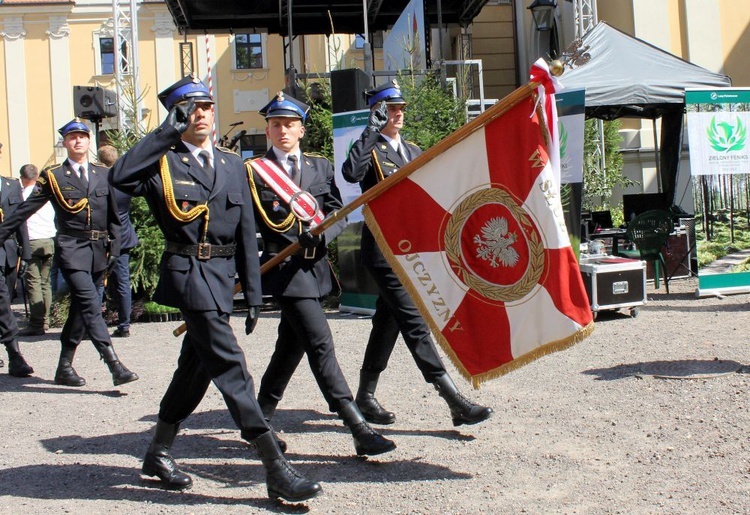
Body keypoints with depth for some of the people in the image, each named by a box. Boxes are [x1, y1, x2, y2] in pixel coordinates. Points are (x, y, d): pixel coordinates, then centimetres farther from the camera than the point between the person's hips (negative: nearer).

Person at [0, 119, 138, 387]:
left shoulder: (103, 174, 12)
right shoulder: (52, 176, 4)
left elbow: (113, 214, 15)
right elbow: (25, 210, 8)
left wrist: (114, 246, 6)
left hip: (98, 250, 4)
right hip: (71, 248, -4)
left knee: (81, 308, 10)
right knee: (90, 305, -17)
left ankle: (65, 367, 22)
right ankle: (115, 366, -23)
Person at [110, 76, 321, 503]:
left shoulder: (233, 164, 15)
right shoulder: (162, 163, -1)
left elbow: (247, 232, 13)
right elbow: (121, 177, -23)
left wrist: (253, 292, 9)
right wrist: (167, 131, -19)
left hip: (222, 276, 7)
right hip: (188, 273, -7)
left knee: (197, 366, 15)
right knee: (230, 366, -12)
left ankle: (159, 454, 33)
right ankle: (277, 469, -12)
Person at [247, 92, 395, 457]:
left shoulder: (321, 167, 14)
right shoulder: (254, 171, 2)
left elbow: (338, 214, 7)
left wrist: (321, 236, -13)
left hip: (314, 267, 6)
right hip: (285, 267, -6)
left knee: (292, 345, 13)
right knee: (320, 343, -11)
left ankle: (260, 419, 30)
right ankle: (359, 430, -12)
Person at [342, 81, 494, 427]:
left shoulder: (413, 151, 19)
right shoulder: (369, 150, -4)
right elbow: (350, 174, -27)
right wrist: (372, 130, -22)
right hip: (383, 249, -8)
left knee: (388, 321, 13)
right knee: (414, 323, -11)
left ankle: (365, 396, 24)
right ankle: (455, 402, -14)